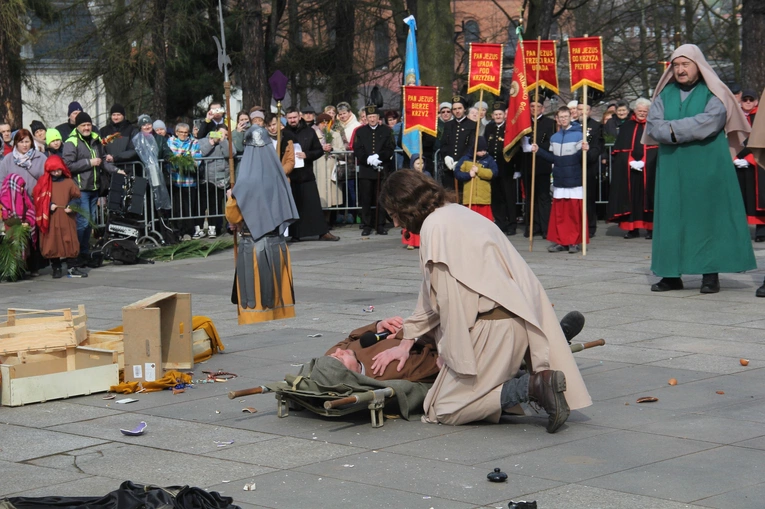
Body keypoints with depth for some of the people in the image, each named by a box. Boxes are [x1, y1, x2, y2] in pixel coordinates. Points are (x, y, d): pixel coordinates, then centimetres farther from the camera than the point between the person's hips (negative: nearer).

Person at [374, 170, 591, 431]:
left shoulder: (435, 226, -10)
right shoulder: (455, 214, 20)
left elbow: (448, 296, -11)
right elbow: (432, 293, 25)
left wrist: (451, 350, 0)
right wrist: (406, 342, 27)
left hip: (491, 325, -10)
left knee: (444, 410, -4)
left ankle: (533, 386, -16)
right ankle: (537, 381, 4)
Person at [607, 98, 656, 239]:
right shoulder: (626, 127, 11)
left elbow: (657, 148, -3)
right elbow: (619, 150, 6)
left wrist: (644, 162, -13)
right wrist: (630, 161, -9)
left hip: (648, 169, -2)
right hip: (628, 169, 2)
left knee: (647, 196, -3)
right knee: (631, 197, 2)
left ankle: (650, 228, 0)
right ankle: (633, 228, 6)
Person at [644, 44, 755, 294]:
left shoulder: (713, 93, 1)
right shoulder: (665, 94, 12)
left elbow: (711, 120, -16)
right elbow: (653, 126, -1)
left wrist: (673, 128, -14)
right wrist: (689, 130, -15)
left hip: (707, 168, -3)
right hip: (672, 168, 4)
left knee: (708, 216, -4)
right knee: (672, 217, 1)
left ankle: (711, 273, -2)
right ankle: (672, 274, 5)